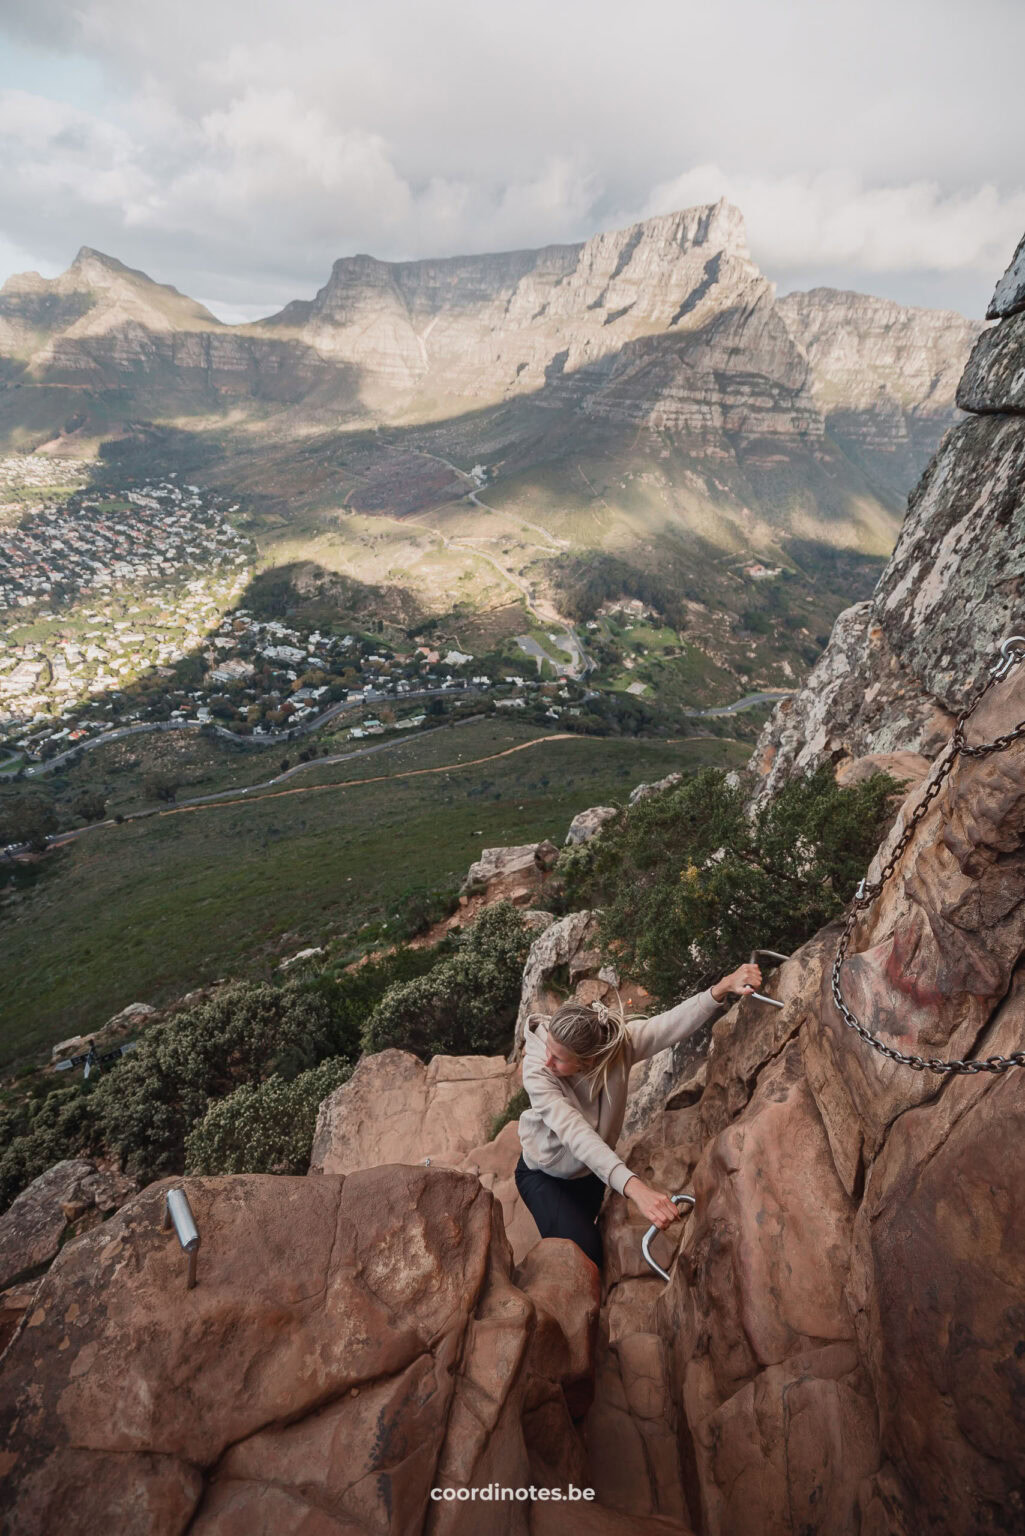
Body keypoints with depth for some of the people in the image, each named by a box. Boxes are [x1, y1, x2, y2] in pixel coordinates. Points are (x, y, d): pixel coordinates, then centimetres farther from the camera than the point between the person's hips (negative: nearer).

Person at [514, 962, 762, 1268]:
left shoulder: (616, 1044, -31)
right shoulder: (536, 1070, -38)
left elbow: (675, 1023, -41)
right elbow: (577, 1134, -49)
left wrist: (723, 987, -56)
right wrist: (635, 1187, -61)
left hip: (591, 1172, 3)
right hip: (544, 1176, -3)